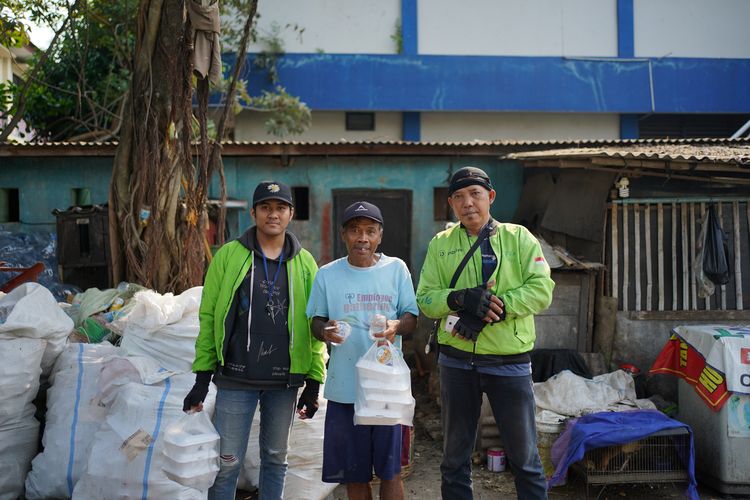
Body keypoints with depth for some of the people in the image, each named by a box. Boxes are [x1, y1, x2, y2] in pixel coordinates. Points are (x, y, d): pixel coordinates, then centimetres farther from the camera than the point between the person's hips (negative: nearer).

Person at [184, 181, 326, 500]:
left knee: (275, 459, 14)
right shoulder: (229, 255, -1)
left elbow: (314, 324, 4)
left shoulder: (304, 263, 4)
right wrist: (202, 376, -4)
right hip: (236, 380, -2)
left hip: (284, 381, 2)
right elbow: (208, 316, 0)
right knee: (228, 462, 4)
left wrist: (314, 381, 1)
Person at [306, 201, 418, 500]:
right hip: (344, 387, 1)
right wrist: (325, 331, -15)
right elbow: (316, 321, 8)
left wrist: (397, 325, -19)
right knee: (353, 472, 10)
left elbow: (412, 319, 4)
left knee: (390, 470, 3)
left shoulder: (396, 269, 2)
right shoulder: (327, 274, 3)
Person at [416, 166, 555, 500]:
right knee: (455, 455, 15)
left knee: (523, 455, 11)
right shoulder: (440, 244, 6)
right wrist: (460, 299, -21)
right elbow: (425, 299, -1)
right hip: (456, 362, 2)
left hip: (509, 361, -2)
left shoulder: (518, 237, 2)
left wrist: (493, 309, -20)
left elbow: (541, 289, -8)